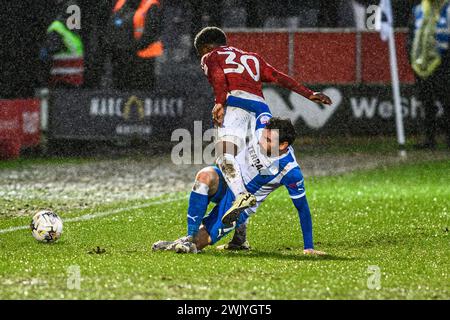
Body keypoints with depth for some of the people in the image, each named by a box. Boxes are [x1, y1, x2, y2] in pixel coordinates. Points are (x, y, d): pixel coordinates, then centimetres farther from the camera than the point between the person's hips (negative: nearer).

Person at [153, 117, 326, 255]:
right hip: (226, 180, 4)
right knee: (206, 175, -34)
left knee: (201, 240, -24)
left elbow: (303, 207, -17)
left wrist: (309, 247, -14)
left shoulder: (290, 171, -26)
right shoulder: (264, 124, -18)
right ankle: (190, 236, -31)